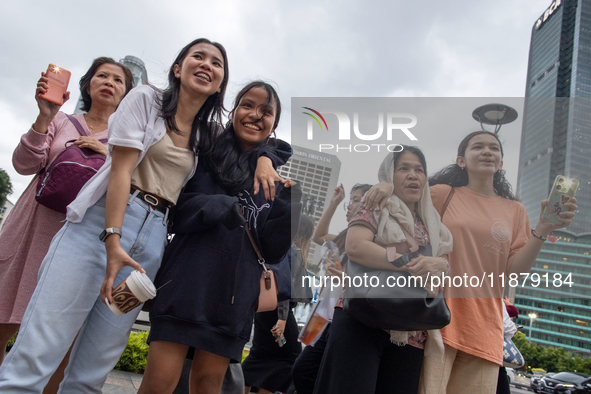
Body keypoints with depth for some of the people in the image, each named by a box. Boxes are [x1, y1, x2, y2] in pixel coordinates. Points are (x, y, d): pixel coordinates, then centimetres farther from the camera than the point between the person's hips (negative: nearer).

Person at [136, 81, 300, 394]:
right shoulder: (206, 156, 5)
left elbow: (272, 251, 6)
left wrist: (291, 205, -9)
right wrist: (219, 207, -19)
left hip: (235, 295, 3)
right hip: (188, 283, -2)